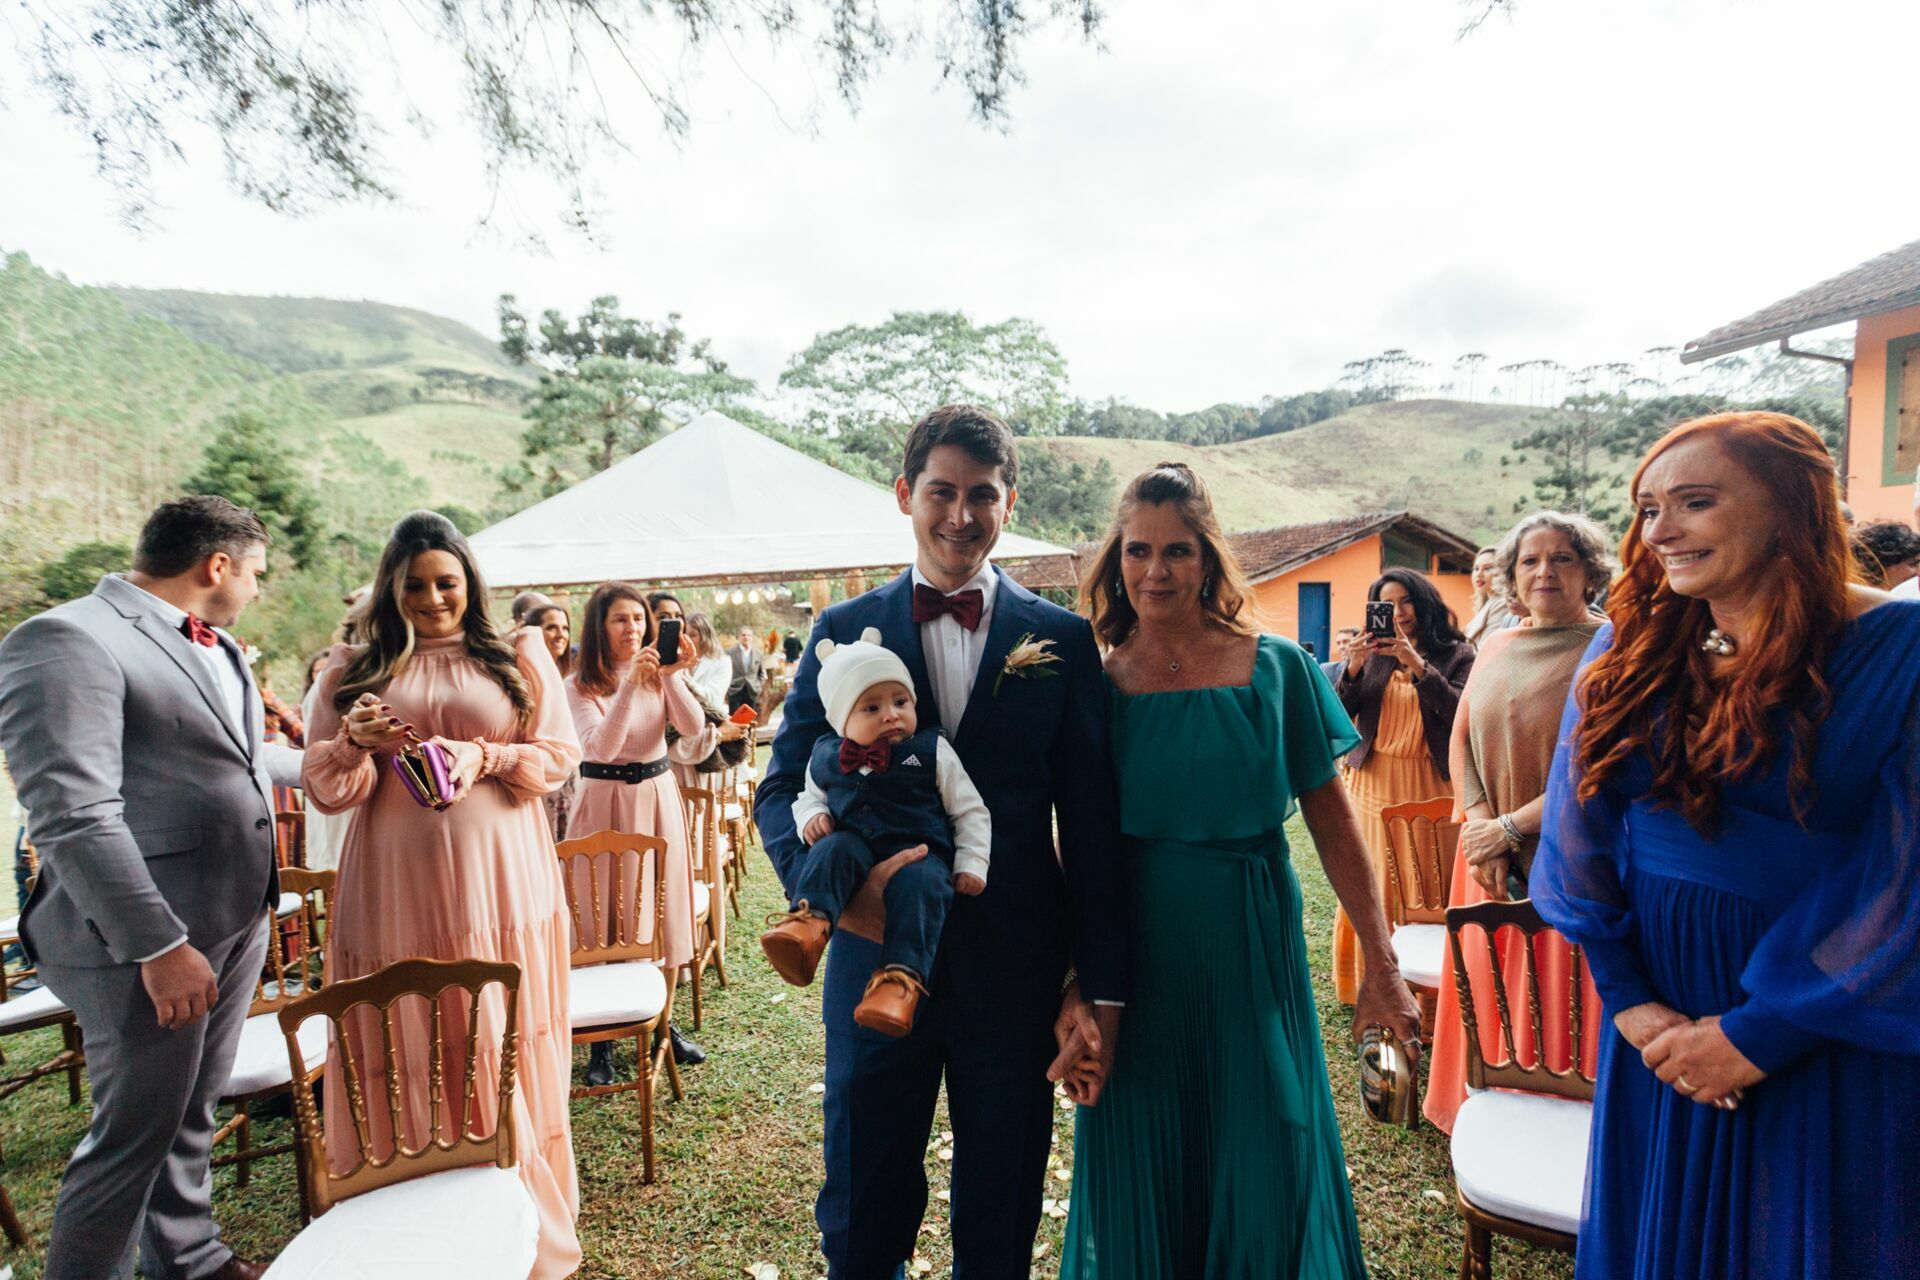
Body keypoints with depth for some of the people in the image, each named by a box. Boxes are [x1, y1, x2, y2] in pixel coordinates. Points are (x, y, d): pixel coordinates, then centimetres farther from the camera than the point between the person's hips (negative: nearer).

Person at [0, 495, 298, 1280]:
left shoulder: (212, 646, 11)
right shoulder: (66, 641, -16)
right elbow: (72, 816, -22)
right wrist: (160, 946, -23)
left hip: (236, 922, 9)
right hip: (149, 938, -8)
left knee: (192, 1112, 22)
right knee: (135, 1133, 6)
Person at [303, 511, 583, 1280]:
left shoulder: (519, 655, 6)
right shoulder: (353, 670, 8)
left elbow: (560, 754, 3)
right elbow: (324, 788, 7)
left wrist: (484, 759, -13)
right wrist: (354, 744, -14)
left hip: (499, 882, -1)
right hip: (396, 888, 1)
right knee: (410, 1054, 8)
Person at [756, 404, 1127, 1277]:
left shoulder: (1062, 639, -1)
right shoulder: (843, 632, 1)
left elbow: (1091, 822, -1)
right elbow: (782, 788, -1)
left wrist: (1101, 986, -3)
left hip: (1017, 969, 0)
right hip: (877, 955, 1)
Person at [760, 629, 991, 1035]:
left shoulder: (932, 750, 4)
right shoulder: (826, 757, 10)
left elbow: (970, 811, 8)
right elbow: (809, 796, 26)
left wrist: (971, 864, -2)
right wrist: (812, 815, 1)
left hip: (919, 852, -2)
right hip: (857, 850, 3)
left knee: (919, 882, -35)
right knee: (833, 848, -30)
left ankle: (902, 976, -45)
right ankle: (809, 921, -47)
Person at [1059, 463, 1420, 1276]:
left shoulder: (1274, 668, -5)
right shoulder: (1099, 684, -3)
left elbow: (1334, 826, -2)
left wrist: (1381, 967, -3)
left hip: (1250, 956, 0)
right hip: (1135, 960, 1)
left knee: (1262, 1182, 13)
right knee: (1140, 1189, 15)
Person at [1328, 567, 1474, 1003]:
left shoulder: (1455, 653, 2)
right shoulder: (1374, 653, 8)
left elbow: (1461, 714, -13)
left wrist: (1418, 665, -21)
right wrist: (1351, 669, -15)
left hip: (1430, 785, -2)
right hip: (1374, 782, 2)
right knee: (1369, 884, 4)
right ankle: (1366, 983, 15)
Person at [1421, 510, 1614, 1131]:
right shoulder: (1496, 647, 12)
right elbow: (1461, 741, 9)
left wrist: (1510, 827, -14)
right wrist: (1478, 822, -7)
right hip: (1492, 865, 5)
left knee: (1558, 1007, 2)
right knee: (1490, 1000, 13)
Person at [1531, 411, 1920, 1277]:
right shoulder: (1627, 650, -1)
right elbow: (1583, 830, 0)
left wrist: (1761, 1031, -14)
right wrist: (1628, 1000, -7)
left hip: (1830, 1036, -3)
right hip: (1664, 1018, 4)